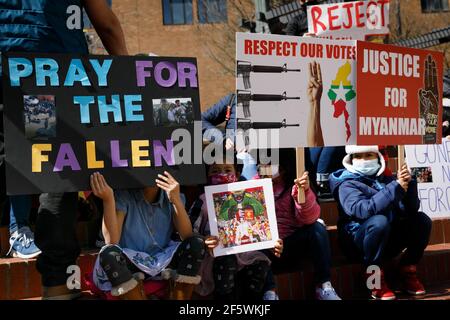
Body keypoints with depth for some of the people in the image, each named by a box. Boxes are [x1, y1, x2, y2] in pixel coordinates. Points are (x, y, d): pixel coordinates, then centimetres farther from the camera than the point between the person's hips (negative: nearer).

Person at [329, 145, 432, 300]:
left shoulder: (386, 180, 8)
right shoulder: (347, 184, -7)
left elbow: (411, 209, -1)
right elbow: (362, 210, -27)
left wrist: (408, 184, -19)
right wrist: (396, 188, -28)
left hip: (388, 241, 6)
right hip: (358, 244, -5)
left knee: (421, 220, -9)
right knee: (379, 221, -34)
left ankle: (407, 270, 3)